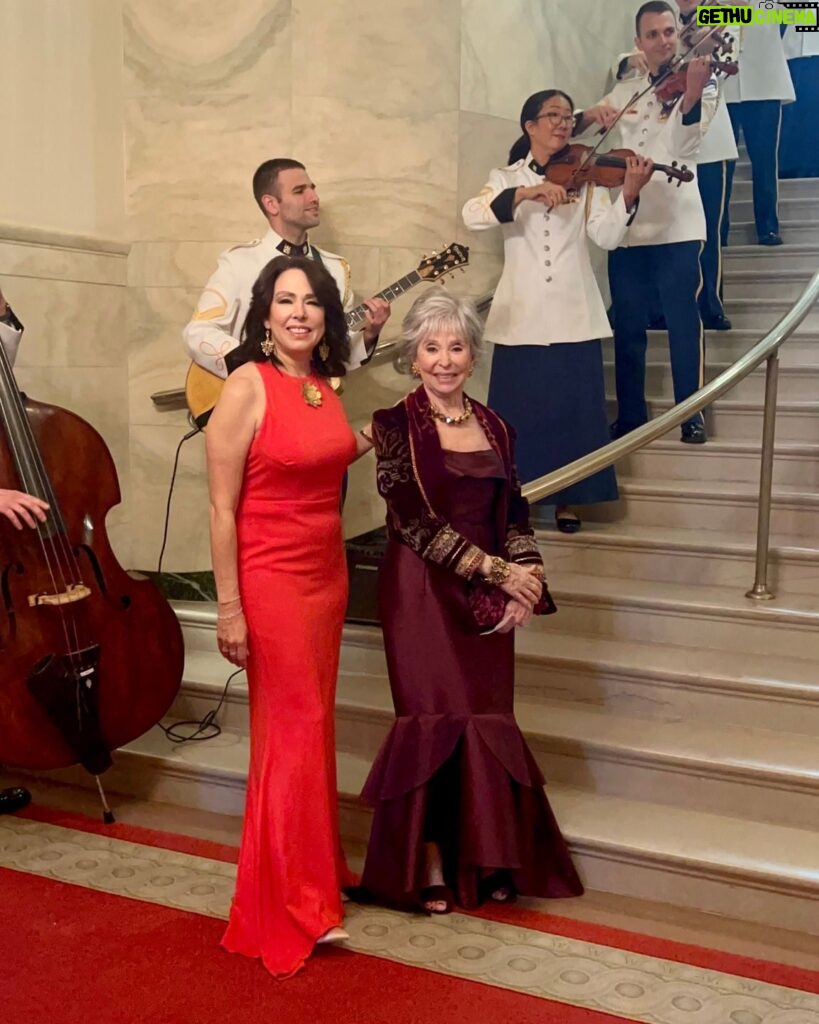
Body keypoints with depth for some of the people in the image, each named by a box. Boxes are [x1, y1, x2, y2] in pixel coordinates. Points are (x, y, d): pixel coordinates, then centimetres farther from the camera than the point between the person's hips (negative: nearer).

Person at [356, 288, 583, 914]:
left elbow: (514, 514, 12)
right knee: (438, 720, -2)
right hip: (423, 593, -4)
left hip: (492, 599, 4)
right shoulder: (396, 426, -5)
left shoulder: (495, 427, 10)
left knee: (486, 722, 5)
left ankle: (483, 863, 17)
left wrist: (527, 579, -5)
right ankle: (430, 866, 11)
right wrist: (497, 570, -13)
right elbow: (413, 522, -12)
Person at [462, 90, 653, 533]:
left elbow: (607, 235, -5)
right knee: (518, 410, 3)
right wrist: (527, 192, -25)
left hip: (573, 314, 1)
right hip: (522, 315, 0)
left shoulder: (585, 177, 8)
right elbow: (472, 215, -13)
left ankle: (567, 500, 15)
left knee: (573, 408, 2)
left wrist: (629, 193, -22)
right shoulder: (507, 177, 7)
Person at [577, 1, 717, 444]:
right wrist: (591, 115, -10)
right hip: (626, 225, 4)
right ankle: (630, 415, 18)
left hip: (676, 224, -4)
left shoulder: (700, 80, 1)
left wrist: (692, 92, -41)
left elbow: (688, 136, -20)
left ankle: (692, 415, 4)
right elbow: (571, 127, 13)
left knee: (684, 321, -5)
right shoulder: (624, 91, 15)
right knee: (627, 325, 8)